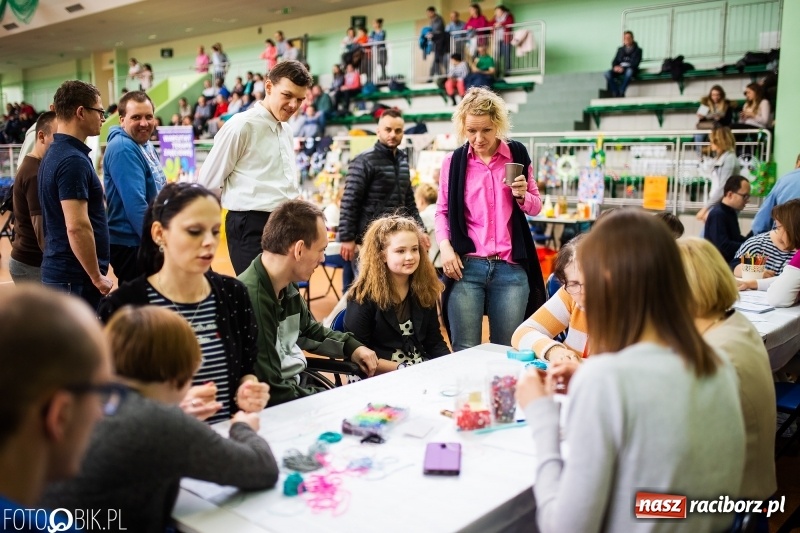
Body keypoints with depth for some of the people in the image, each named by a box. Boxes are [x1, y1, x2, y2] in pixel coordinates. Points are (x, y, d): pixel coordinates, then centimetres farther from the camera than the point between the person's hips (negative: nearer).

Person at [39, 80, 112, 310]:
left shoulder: (56, 153, 13)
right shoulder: (73, 160, -19)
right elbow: (77, 227, -25)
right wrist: (97, 277, -17)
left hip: (58, 271, 10)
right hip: (75, 277, -10)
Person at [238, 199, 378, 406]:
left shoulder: (288, 287, 2)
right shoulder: (250, 299, -29)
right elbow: (270, 392, -26)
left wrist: (352, 347, 9)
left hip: (297, 385, 9)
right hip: (276, 408, -8)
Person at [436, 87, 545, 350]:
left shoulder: (517, 154, 6)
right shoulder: (453, 162, 4)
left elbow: (536, 207, 13)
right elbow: (442, 211, 11)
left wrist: (522, 195, -9)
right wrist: (445, 246, -6)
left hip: (511, 269, 1)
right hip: (467, 266, 0)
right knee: (464, 351, 1)